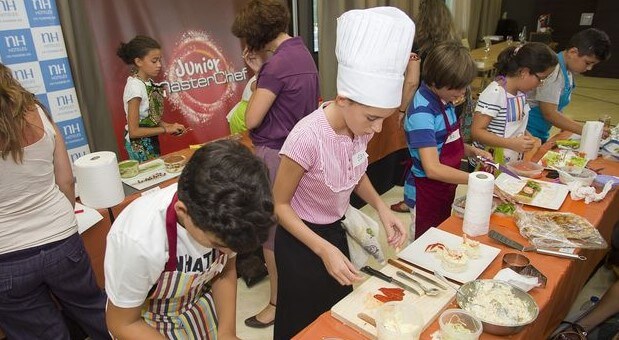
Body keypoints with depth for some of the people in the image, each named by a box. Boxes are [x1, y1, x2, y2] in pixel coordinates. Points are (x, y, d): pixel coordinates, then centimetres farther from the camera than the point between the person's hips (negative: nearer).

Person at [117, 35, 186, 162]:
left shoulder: (147, 82, -2)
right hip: (139, 146, -7)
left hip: (151, 141, 7)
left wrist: (168, 126, -5)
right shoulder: (135, 87, -23)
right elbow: (133, 131, -22)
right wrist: (166, 129, -18)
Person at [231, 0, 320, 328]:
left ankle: (278, 304, 21)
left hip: (275, 156, -10)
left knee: (271, 235, 5)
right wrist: (261, 72, 5)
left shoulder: (277, 62, -20)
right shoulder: (302, 52, 10)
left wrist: (257, 77, -7)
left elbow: (251, 120, -18)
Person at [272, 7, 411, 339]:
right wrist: (324, 250, -26)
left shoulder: (359, 125, -14)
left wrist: (381, 208, -10)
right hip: (300, 239, -6)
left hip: (335, 230, 6)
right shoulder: (308, 137, -34)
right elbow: (280, 205, -20)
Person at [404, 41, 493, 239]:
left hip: (446, 187, 8)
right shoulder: (422, 112, -26)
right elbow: (432, 169, -30)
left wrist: (472, 151, -3)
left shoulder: (445, 101, -1)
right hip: (426, 192, -8)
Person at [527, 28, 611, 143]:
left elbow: (556, 110, 15)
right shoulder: (553, 70, -19)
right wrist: (586, 130, -20)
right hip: (529, 134, -9)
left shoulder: (568, 71, 8)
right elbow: (549, 113, -22)